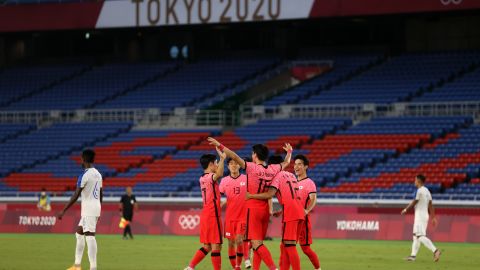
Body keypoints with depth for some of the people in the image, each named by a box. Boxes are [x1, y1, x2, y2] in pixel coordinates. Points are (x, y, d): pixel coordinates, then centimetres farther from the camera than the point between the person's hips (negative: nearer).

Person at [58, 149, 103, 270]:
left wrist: (63, 211, -13)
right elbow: (101, 195, 19)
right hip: (96, 208, 9)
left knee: (90, 236, -13)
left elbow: (76, 196, -17)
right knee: (79, 233, 19)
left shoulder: (85, 175, -13)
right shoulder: (98, 174, 13)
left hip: (88, 209, -9)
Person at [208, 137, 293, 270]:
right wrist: (289, 151, 45)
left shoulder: (252, 168, -12)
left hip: (253, 208, -6)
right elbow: (286, 162, 25)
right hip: (265, 208, 6)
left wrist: (220, 145, -14)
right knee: (258, 243, 12)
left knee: (256, 243, -9)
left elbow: (235, 157, -19)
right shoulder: (273, 169, 5)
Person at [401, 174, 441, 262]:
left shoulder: (420, 190, -14)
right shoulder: (427, 191, 14)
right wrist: (433, 217, 15)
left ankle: (435, 250, -27)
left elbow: (414, 202, -12)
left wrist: (406, 209, 2)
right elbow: (430, 205, 14)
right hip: (425, 215, 10)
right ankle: (413, 255, 16)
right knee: (416, 235, 14)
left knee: (421, 236, -15)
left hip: (420, 215, -10)